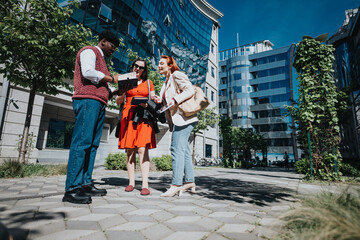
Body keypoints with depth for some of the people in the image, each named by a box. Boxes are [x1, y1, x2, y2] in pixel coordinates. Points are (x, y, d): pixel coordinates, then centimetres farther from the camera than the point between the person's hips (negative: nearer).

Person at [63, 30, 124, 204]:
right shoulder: (89, 51, 6)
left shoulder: (100, 59, 32)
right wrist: (111, 78, -4)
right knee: (82, 141, -14)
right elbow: (88, 72, -14)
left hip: (99, 103, 9)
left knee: (92, 144, 2)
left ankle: (86, 184, 5)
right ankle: (72, 189, -12)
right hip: (88, 100, -9)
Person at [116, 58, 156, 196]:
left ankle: (145, 185, -13)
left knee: (143, 149, -12)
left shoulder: (148, 83, 19)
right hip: (128, 116, 1)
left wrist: (147, 104, -4)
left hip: (144, 117, -1)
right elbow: (118, 101, 13)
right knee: (130, 150, -2)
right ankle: (131, 182, 6)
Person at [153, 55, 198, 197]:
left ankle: (176, 184, -10)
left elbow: (190, 90, -14)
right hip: (178, 119, 10)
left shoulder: (176, 75, -2)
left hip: (184, 117, -10)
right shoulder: (167, 82, 25)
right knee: (184, 150, 8)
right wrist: (160, 101, 8)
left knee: (177, 149, -14)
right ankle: (190, 182, 15)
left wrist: (175, 99, -21)